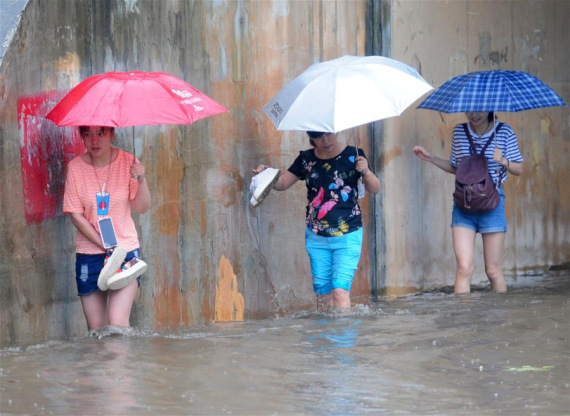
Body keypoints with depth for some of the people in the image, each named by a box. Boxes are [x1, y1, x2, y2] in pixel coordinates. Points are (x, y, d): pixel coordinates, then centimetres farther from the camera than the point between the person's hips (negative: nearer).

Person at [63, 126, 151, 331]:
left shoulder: (127, 162, -2)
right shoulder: (75, 167, -4)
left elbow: (142, 208, -4)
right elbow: (76, 215, -5)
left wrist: (142, 180, -22)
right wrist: (107, 246, -12)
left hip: (126, 249, -1)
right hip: (89, 253, 1)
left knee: (118, 323, -15)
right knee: (95, 328, 3)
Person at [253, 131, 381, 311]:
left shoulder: (352, 156, -4)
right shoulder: (306, 159, 4)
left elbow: (375, 189, -4)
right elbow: (282, 183, 10)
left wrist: (366, 171, -25)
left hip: (347, 236, -4)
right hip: (316, 238, 4)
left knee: (340, 288, -16)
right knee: (322, 291, 5)